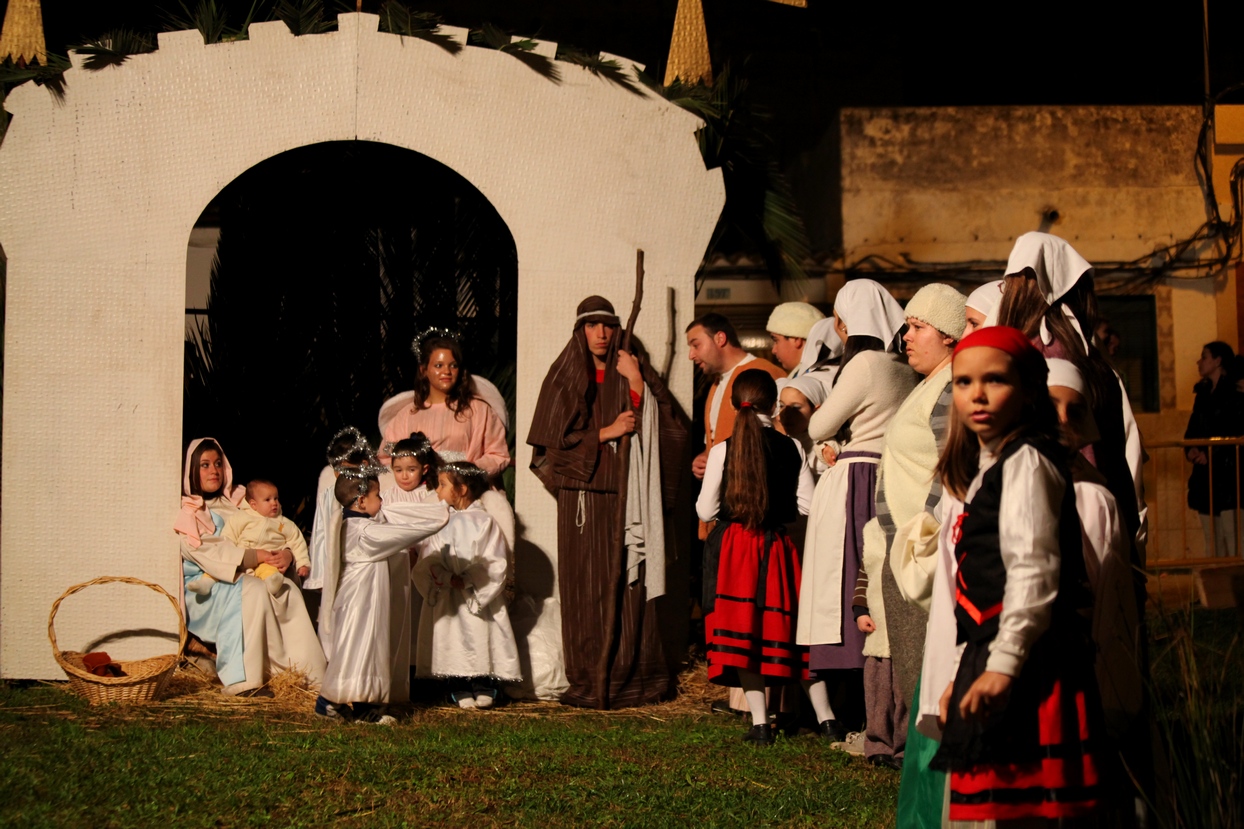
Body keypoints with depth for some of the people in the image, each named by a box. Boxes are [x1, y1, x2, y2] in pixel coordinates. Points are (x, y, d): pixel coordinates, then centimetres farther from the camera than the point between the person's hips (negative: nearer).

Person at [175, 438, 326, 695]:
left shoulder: (237, 501, 18)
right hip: (204, 589, -5)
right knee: (253, 591, -33)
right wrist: (255, 557, -23)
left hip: (242, 577, 5)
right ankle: (244, 678, -34)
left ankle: (310, 674, -28)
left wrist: (286, 553, -12)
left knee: (288, 590, -23)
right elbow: (207, 551, -15)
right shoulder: (186, 512, 1)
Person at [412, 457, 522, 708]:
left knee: (482, 638, -3)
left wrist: (471, 580, -17)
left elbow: (496, 563, -6)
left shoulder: (485, 522, -1)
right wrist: (449, 578, -19)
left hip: (480, 597, -2)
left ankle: (484, 688, 9)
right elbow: (428, 562, -3)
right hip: (447, 599, 2)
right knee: (452, 644, -2)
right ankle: (460, 690, 7)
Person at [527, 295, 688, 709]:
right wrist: (606, 432, -7)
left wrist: (637, 384, -9)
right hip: (582, 493, -1)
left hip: (624, 495, 1)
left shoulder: (631, 372, 12)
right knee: (585, 586, -4)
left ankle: (630, 677, 1)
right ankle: (587, 682, -1)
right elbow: (554, 437, 0)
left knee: (627, 585, -4)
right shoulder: (564, 377, 9)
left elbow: (663, 426, 1)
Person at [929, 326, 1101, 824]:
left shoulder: (1026, 460, -7)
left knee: (1008, 806, -11)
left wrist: (1003, 662, -22)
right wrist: (965, 671, 20)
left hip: (1027, 658, -9)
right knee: (984, 804, 8)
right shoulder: (984, 468, 22)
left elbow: (1034, 568, -17)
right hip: (990, 656, 9)